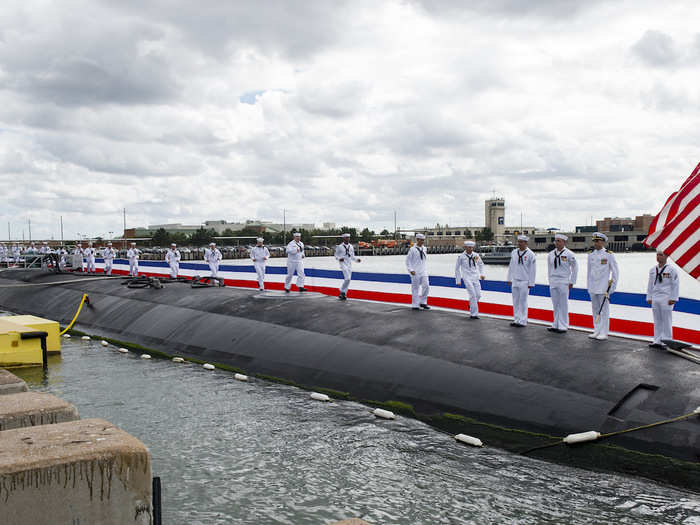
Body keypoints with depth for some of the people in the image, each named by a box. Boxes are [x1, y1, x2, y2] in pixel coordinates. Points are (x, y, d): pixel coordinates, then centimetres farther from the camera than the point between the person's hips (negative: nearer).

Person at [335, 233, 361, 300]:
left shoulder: (351, 247, 12)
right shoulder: (340, 246, -3)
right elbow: (336, 255, 1)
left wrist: (357, 259, 0)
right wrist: (339, 258, -20)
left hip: (349, 264, 6)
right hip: (343, 263, -6)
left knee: (347, 280, 5)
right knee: (347, 278, -20)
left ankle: (343, 294, 15)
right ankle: (342, 292, -6)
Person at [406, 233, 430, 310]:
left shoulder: (424, 249, 10)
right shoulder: (412, 249, -8)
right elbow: (408, 260, -7)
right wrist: (410, 270, -15)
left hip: (423, 272, 5)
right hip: (415, 272, -5)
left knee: (426, 286, -3)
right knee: (415, 288, 0)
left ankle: (423, 303, 11)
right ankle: (415, 305, 8)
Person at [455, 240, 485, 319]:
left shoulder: (476, 255, 5)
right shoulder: (461, 256, -4)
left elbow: (481, 264, 22)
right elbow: (457, 268, 6)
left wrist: (482, 274, 9)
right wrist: (458, 280, 6)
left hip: (475, 277, 4)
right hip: (467, 278, -4)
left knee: (478, 295, 2)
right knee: (473, 295, -14)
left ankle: (471, 305, 33)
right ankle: (474, 314, -8)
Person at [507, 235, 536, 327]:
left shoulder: (530, 254, -9)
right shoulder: (514, 252, 7)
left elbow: (533, 269, -7)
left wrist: (531, 283, -9)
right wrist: (509, 279, 15)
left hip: (524, 282, -5)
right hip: (515, 281, 5)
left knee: (523, 302, -2)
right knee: (515, 301, 9)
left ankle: (522, 321, 5)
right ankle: (516, 319, 18)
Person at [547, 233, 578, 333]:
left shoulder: (569, 254, -6)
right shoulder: (551, 254, 7)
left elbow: (575, 268, 1)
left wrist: (572, 282, -1)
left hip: (563, 282, -5)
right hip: (553, 282, 5)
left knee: (563, 305, -1)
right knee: (555, 304, 9)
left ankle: (563, 326, 5)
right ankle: (555, 325, 17)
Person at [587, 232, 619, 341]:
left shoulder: (609, 255, -5)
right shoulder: (591, 255, 9)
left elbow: (615, 272, -3)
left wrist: (612, 287, -6)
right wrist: (588, 287, 14)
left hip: (604, 288, -5)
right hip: (593, 289, 5)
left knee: (604, 310, -2)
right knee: (595, 310, 9)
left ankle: (604, 333, 3)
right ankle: (597, 331, 16)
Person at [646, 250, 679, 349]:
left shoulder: (671, 270, -3)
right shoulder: (653, 270, 13)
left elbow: (674, 285, -5)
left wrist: (673, 299, -10)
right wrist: (649, 298, 14)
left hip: (666, 299, -5)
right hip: (655, 299, 5)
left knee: (666, 321, -3)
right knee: (657, 321, 8)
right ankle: (657, 341, 13)